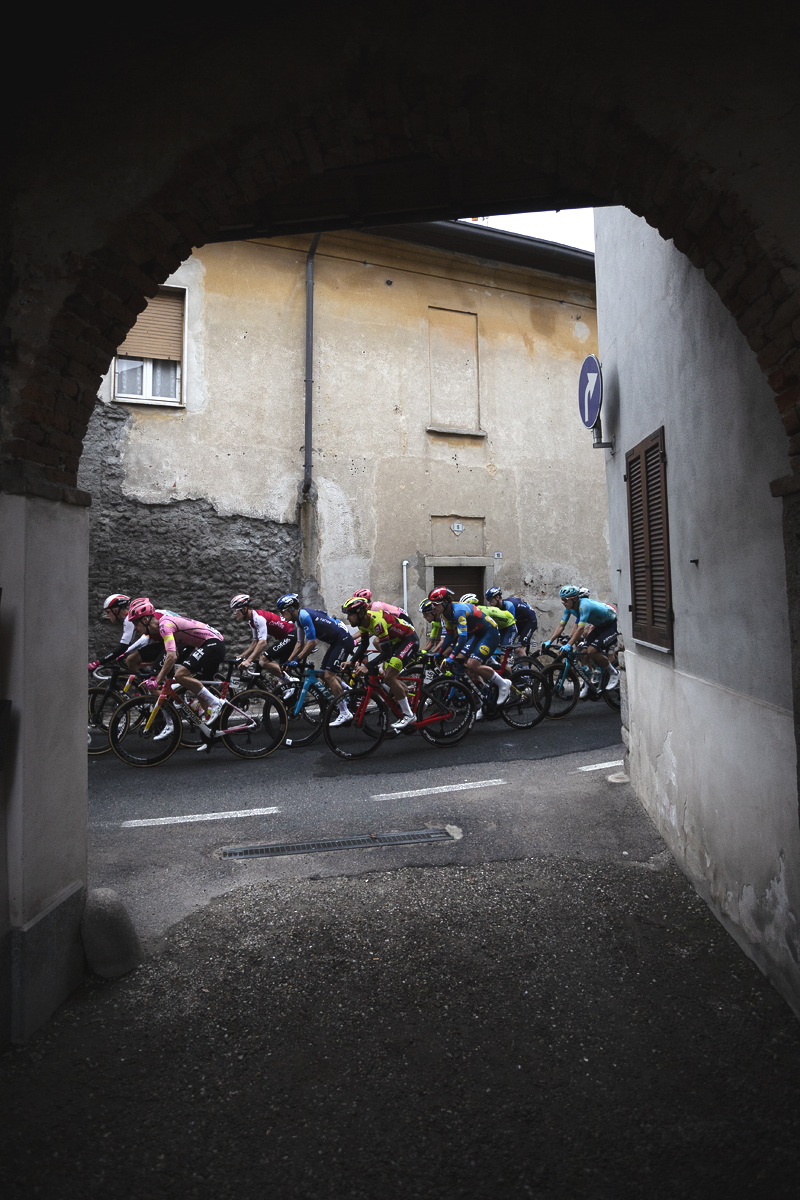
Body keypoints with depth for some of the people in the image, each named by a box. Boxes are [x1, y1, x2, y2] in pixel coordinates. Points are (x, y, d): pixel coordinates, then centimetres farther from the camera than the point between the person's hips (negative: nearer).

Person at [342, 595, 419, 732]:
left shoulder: (377, 621, -32)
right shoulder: (362, 622, -4)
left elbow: (386, 653, -31)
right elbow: (363, 645, 9)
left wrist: (366, 666, -35)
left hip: (410, 640, -10)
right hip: (397, 641, 10)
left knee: (389, 677, -17)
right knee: (388, 677, 8)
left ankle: (409, 715, -7)